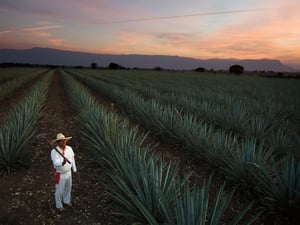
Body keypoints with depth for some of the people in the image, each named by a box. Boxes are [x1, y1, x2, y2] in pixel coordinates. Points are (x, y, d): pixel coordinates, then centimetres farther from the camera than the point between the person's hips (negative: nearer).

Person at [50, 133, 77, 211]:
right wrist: (63, 162, -61)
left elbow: (72, 159, 4)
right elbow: (56, 163, -39)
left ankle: (66, 201, 50)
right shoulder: (54, 151, -26)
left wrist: (74, 169, 12)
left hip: (68, 172, 5)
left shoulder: (69, 148, -9)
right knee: (59, 190, 14)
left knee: (68, 188, 24)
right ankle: (59, 205, 39)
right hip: (60, 174, -5)